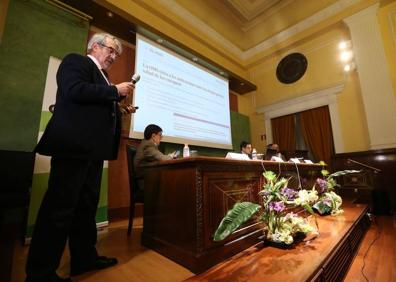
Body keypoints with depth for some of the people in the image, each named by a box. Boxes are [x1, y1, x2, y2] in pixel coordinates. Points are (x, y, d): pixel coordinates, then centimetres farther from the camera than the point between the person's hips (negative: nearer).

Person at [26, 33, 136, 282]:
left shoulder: (101, 76, 26)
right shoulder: (75, 61, 3)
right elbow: (74, 91, -17)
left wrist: (120, 110, 10)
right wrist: (115, 90, -12)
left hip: (93, 148, 9)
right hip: (74, 145, -9)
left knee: (87, 205, 12)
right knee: (60, 206, -3)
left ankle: (85, 257, 25)